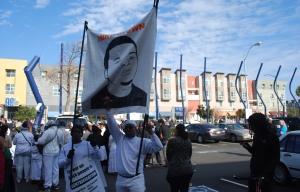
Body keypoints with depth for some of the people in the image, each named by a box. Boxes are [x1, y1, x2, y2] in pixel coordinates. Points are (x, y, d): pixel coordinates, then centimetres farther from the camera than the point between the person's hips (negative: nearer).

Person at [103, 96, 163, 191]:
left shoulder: (142, 141, -3)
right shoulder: (120, 138, 5)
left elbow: (158, 147, -15)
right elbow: (112, 124, -5)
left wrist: (150, 132, -24)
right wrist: (108, 108, -17)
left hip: (136, 179, -3)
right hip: (121, 179, 4)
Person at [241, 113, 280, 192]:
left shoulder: (272, 137, -12)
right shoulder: (256, 135, 7)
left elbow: (276, 159, -14)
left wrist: (264, 174, -22)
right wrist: (248, 147, -4)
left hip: (266, 175, -6)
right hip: (254, 173, 6)